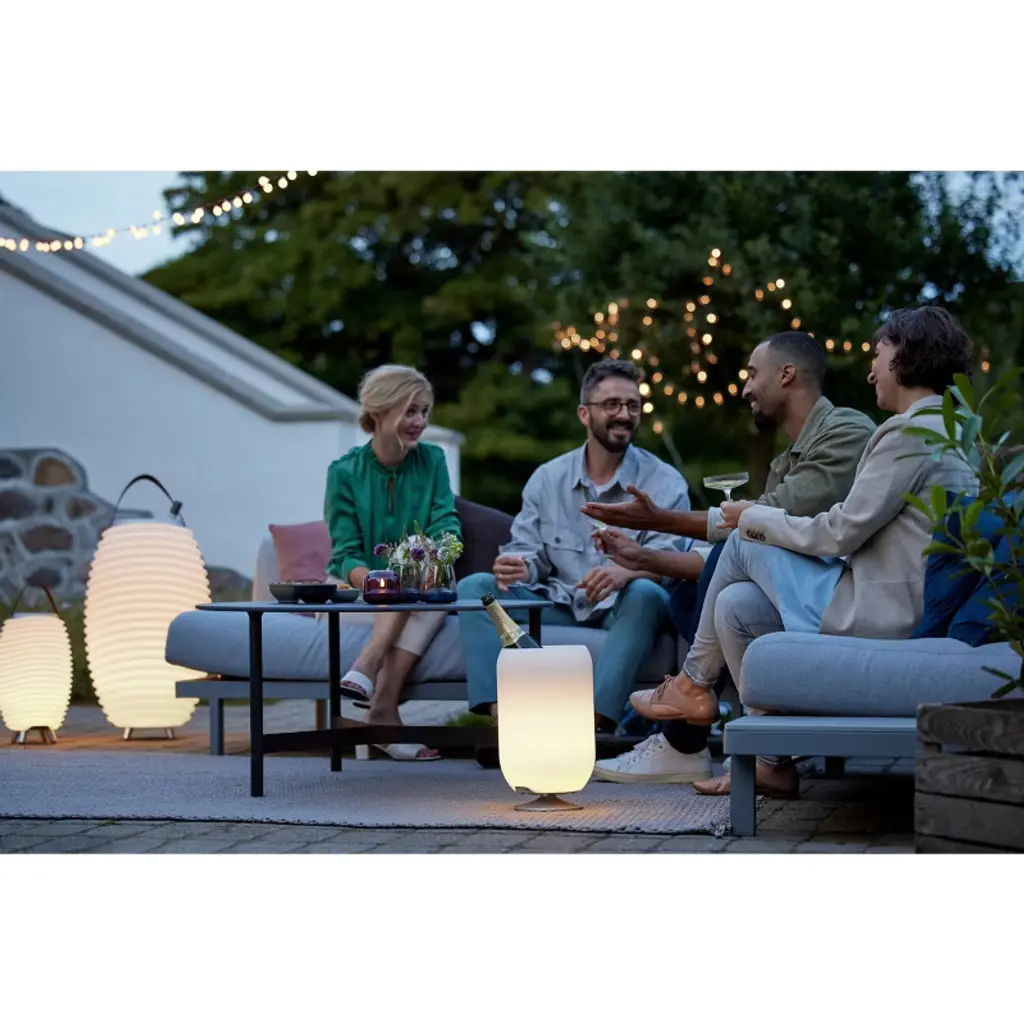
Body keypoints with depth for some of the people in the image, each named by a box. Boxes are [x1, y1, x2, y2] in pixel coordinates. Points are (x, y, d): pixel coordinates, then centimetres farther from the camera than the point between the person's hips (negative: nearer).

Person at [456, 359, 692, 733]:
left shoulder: (665, 484, -2)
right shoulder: (547, 479, 10)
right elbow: (529, 550, 6)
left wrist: (626, 572, -38)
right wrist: (517, 566, -21)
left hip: (620, 610, -3)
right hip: (558, 606, 4)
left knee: (644, 594, -36)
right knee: (474, 586, -14)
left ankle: (594, 725, -44)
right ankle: (501, 718, -32)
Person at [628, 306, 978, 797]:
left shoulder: (910, 432, -16)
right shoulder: (952, 431, 16)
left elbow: (839, 534, -17)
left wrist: (753, 517, -1)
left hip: (879, 614, -9)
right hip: (909, 609, 9)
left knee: (744, 545, 0)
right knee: (736, 605, 10)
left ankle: (693, 684, 16)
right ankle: (772, 760, 11)